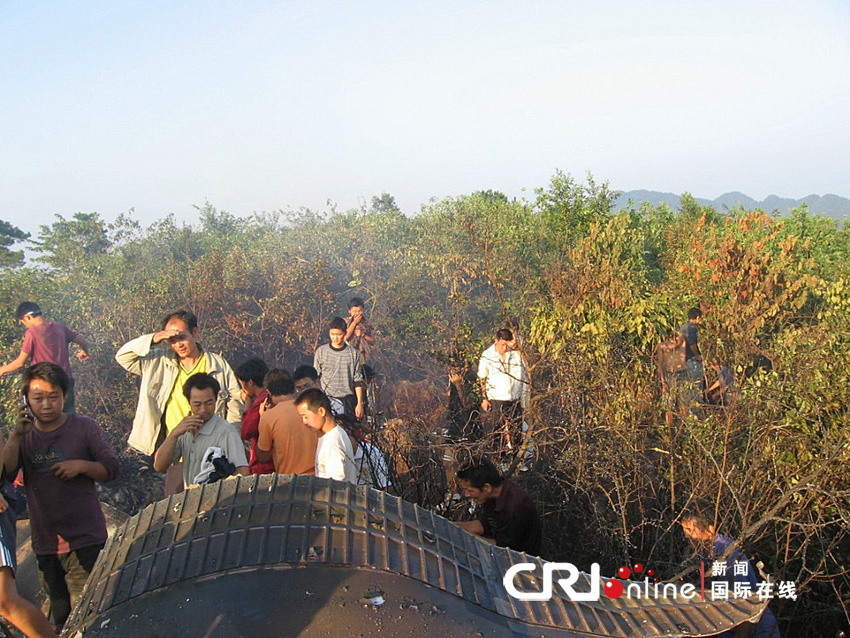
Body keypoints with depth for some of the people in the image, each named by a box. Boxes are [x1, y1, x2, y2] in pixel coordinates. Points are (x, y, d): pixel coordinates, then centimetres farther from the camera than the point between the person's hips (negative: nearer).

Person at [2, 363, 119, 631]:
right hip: (44, 543, 4)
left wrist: (82, 466, -18)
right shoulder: (24, 435, 6)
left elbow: (110, 469, 0)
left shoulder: (85, 428, -3)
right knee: (60, 612, 17)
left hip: (86, 541, -4)